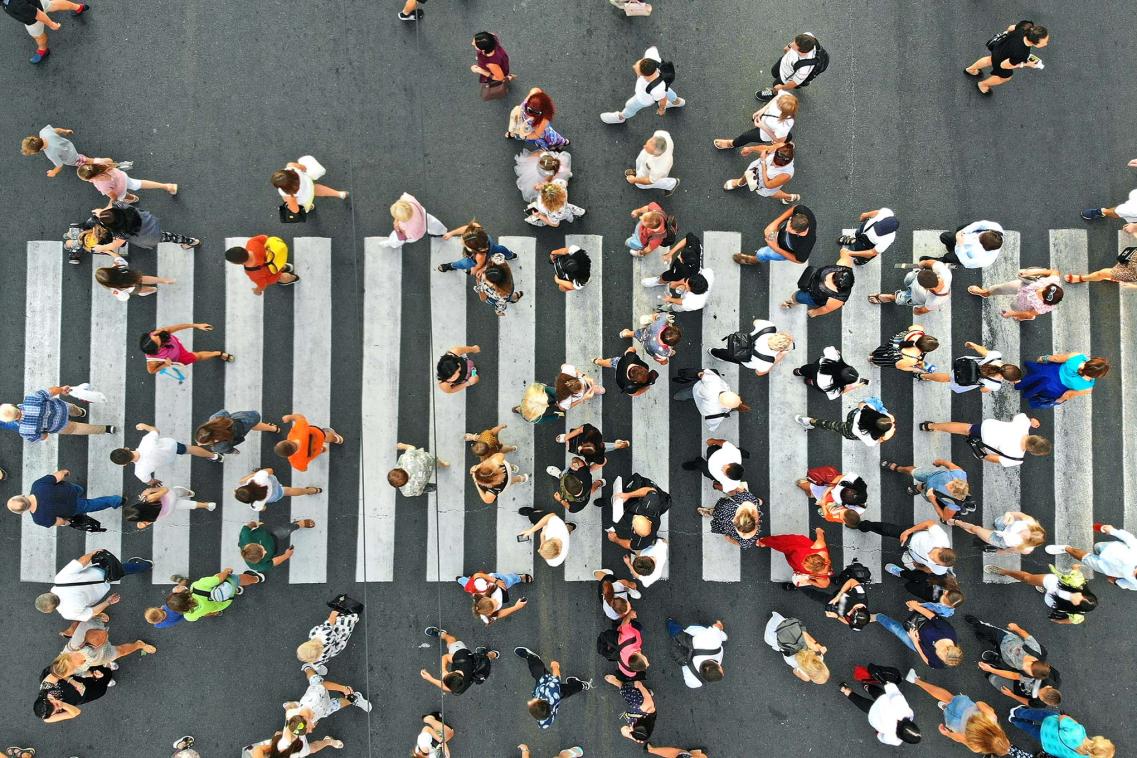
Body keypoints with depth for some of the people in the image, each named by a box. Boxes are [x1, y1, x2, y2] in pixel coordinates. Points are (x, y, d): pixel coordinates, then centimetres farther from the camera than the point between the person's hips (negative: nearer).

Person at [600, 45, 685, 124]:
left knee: (631, 106, 26)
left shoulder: (657, 90, -49)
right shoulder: (652, 56, -40)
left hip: (645, 98, -5)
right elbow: (653, 48, -15)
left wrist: (661, 109, -3)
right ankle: (677, 102, 70)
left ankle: (621, 117, 61)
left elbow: (663, 100, -26)